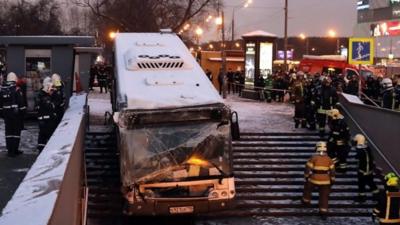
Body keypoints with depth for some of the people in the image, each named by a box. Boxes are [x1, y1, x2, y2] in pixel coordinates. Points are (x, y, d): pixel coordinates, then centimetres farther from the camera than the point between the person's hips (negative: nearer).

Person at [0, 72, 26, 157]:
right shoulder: (16, 89, -12)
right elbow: (21, 103, -13)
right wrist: (23, 112, -4)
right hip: (16, 114, -4)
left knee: (8, 132, 11)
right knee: (16, 131, 3)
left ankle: (9, 150, 14)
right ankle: (14, 150, 3)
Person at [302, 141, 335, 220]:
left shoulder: (313, 158, -11)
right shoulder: (329, 159, -3)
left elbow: (308, 168, -7)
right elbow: (332, 171, 0)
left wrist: (306, 176, 10)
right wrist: (332, 181, 11)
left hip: (314, 179, -2)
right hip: (325, 181, 2)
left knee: (307, 188, 28)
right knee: (324, 196, 8)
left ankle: (306, 201, 43)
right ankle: (323, 213, 5)